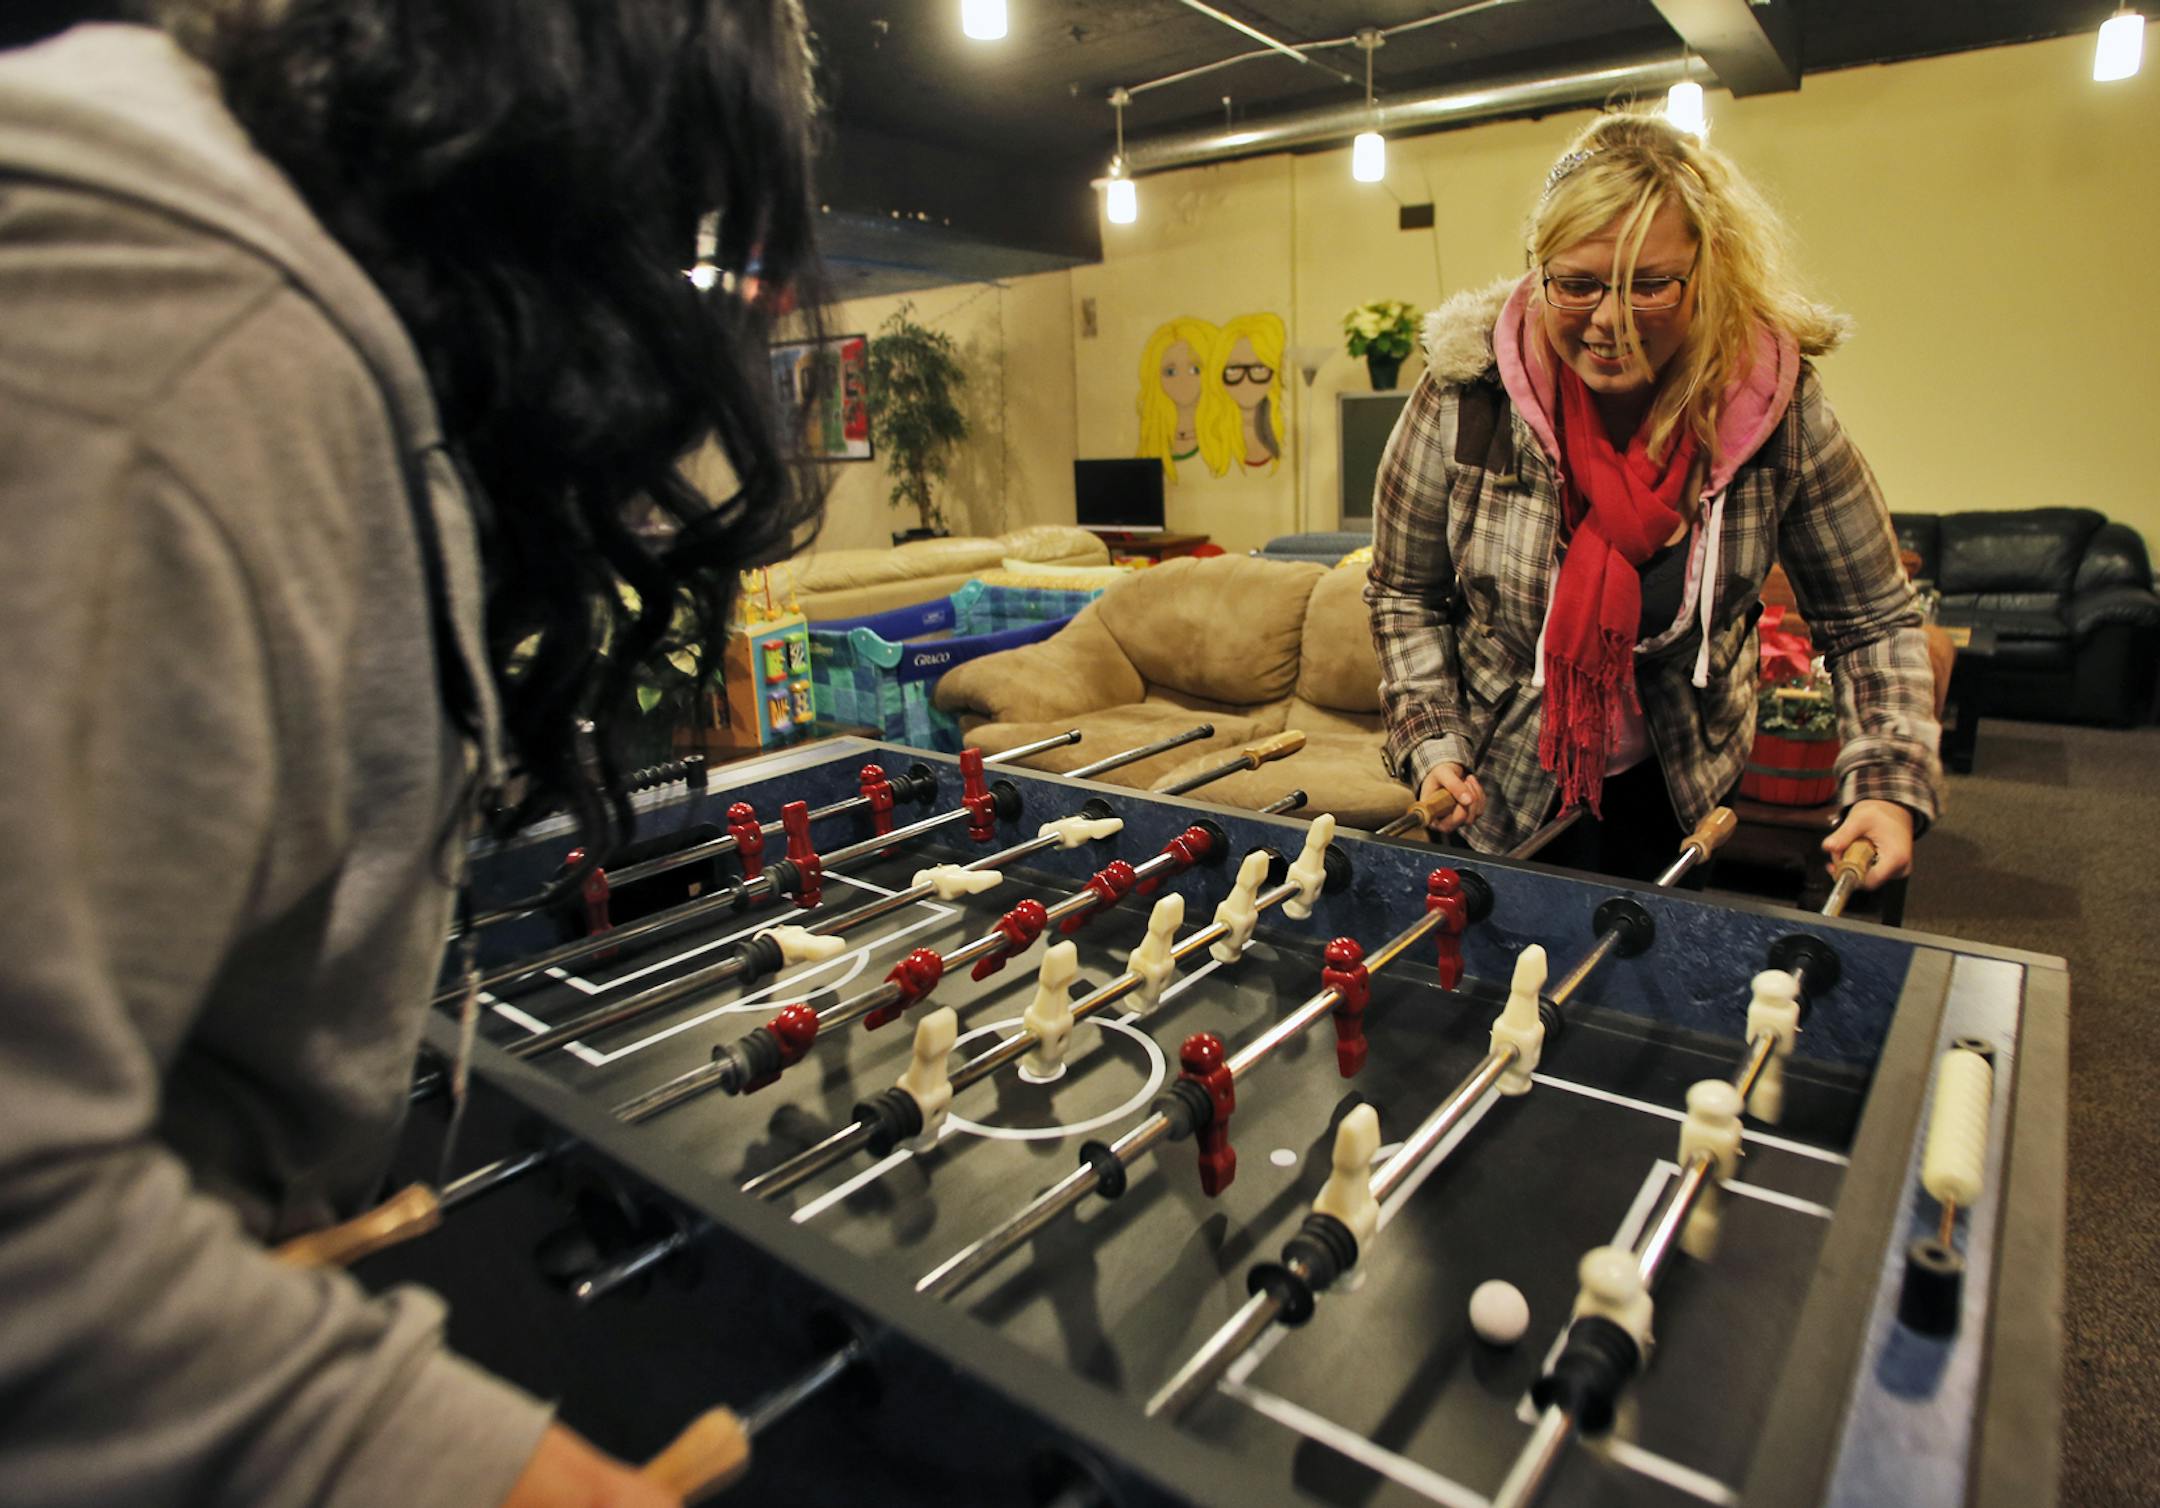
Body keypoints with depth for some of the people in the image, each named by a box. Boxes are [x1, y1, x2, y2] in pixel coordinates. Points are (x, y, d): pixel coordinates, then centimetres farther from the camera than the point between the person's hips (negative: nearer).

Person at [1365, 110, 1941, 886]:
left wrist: (1889, 784, -19)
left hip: (1679, 793, 2)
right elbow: (1403, 594, -8)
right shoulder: (1467, 397, -19)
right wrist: (1432, 746, -17)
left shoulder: (1777, 407, -16)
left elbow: (1874, 622, -6)